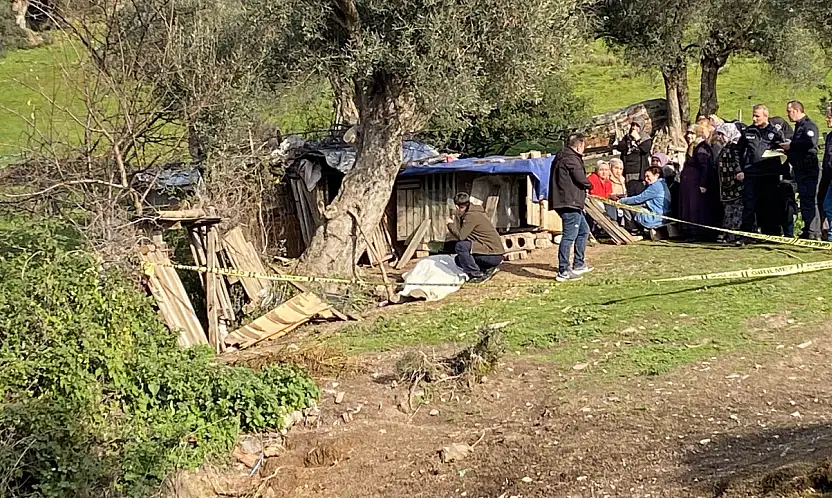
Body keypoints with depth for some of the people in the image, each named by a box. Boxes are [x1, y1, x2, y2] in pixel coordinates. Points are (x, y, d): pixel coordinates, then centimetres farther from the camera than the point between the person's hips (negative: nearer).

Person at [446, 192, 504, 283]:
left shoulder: (472, 215, -17)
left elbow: (461, 236, -22)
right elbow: (461, 235, 6)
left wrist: (451, 224, -8)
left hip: (494, 255, -11)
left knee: (460, 246, -21)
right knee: (459, 260, 21)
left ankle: (476, 275, -11)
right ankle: (487, 269, 14)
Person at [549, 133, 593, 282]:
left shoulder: (561, 157, 17)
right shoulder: (571, 159, -14)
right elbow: (581, 179, -19)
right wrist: (589, 185, 2)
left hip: (571, 203, 11)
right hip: (570, 202, -11)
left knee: (583, 230, 22)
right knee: (569, 236, -9)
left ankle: (578, 265, 29)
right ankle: (563, 271, -9)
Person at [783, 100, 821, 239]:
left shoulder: (809, 125, -11)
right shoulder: (798, 126, 20)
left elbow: (810, 142, -28)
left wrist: (791, 145, -18)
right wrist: (787, 149, 9)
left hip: (809, 171, -10)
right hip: (800, 170, 10)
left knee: (809, 201, -11)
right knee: (805, 201, 12)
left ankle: (813, 233, -11)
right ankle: (808, 231, 17)